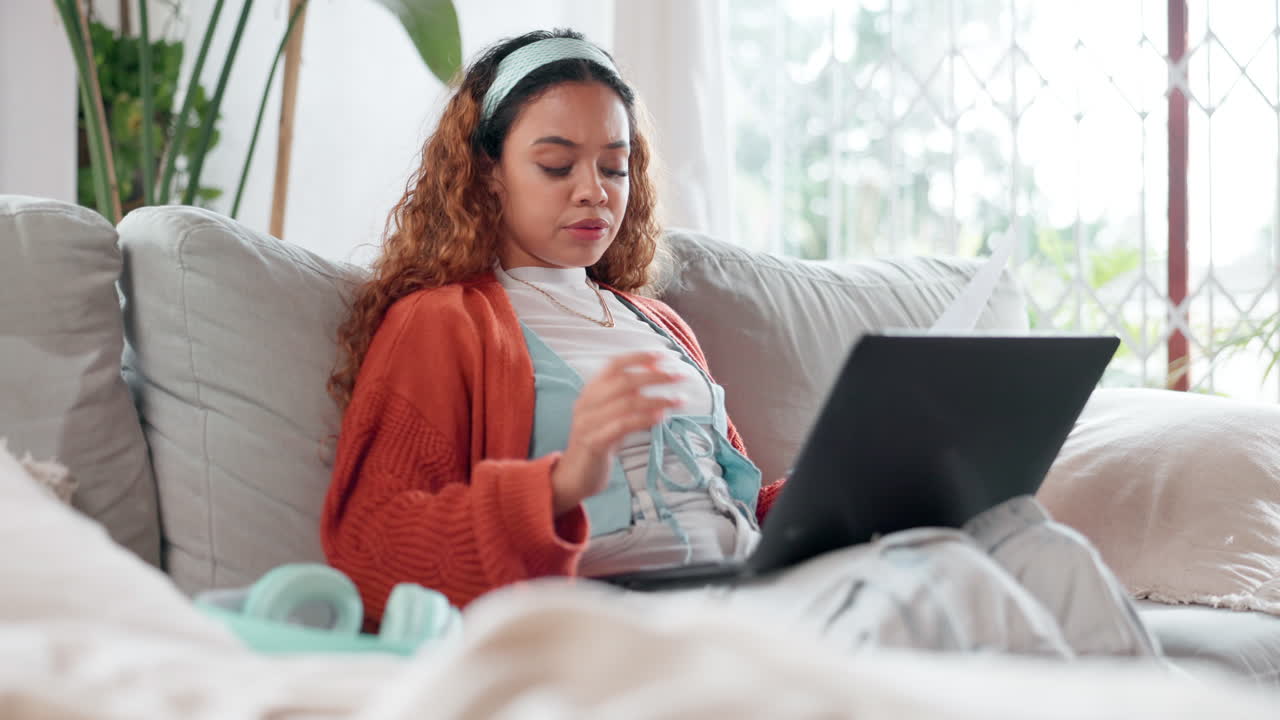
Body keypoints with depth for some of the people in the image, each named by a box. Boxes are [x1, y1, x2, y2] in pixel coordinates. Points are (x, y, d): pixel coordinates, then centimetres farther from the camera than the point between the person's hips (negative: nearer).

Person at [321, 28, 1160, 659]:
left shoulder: (660, 325, 32)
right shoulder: (438, 323, 10)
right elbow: (367, 549, -3)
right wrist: (565, 482, -20)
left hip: (755, 581, 7)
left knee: (1023, 532, -22)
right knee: (934, 579, -32)